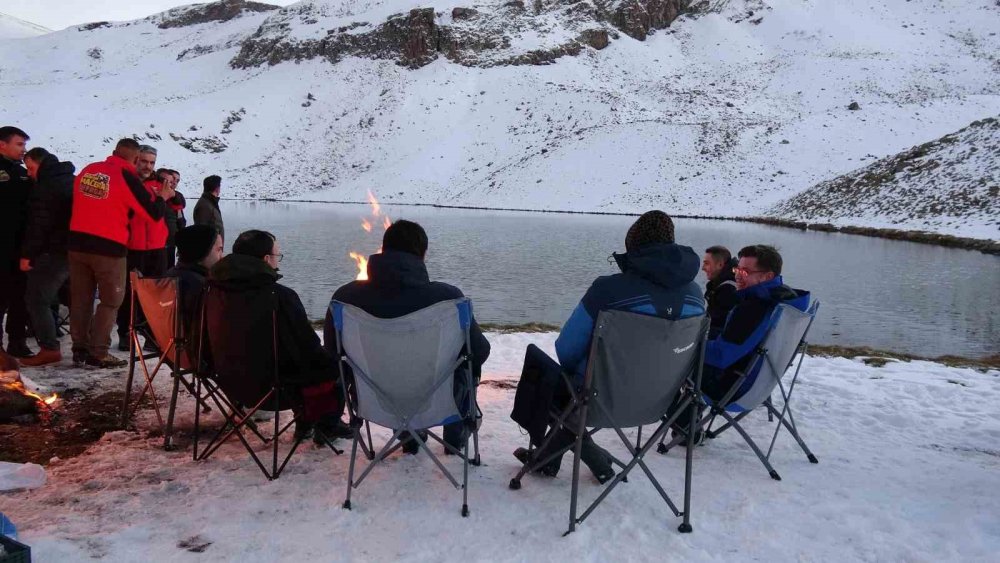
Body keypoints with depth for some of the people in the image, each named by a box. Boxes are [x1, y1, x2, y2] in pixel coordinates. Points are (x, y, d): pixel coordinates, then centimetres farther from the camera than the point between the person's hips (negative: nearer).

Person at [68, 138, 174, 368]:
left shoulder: (87, 170, 8)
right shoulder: (127, 177, -11)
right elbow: (154, 213, -9)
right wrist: (163, 196, 11)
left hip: (77, 242, 6)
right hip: (108, 246, -6)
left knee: (81, 298, 14)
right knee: (110, 301, 6)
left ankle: (80, 349, 21)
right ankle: (98, 353, 5)